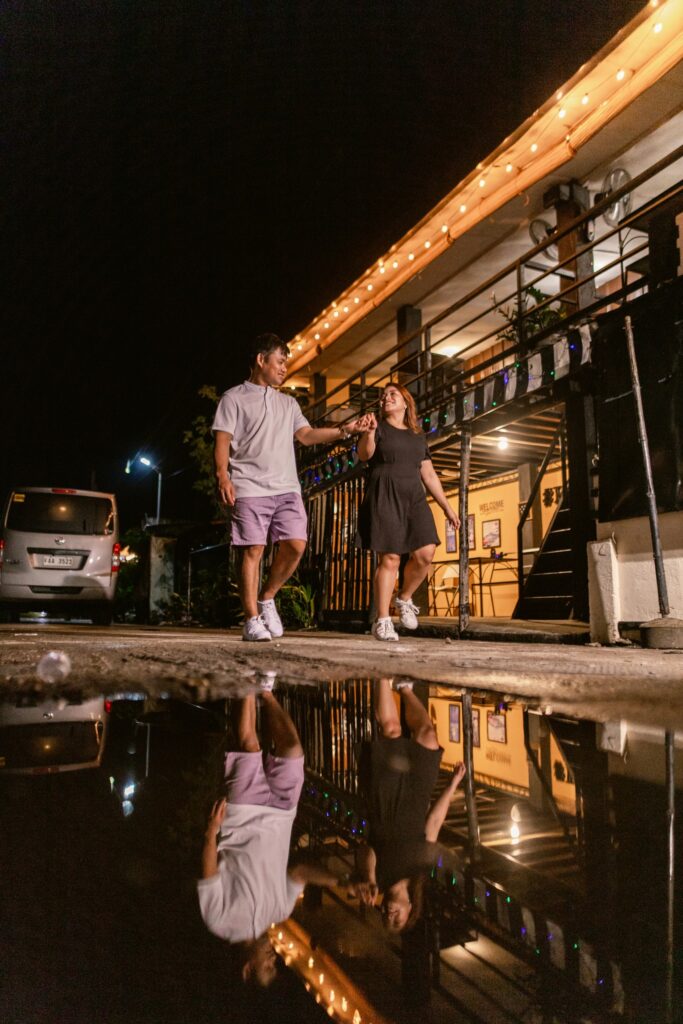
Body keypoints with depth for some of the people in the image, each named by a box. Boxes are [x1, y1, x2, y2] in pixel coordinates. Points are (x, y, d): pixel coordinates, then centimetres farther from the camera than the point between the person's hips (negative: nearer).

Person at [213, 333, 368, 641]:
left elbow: (307, 435, 14)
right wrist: (222, 474, -16)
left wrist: (344, 430, 2)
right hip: (250, 488, -4)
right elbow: (222, 439, -1)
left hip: (287, 488, 5)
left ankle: (267, 598, 13)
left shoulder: (288, 403, 24)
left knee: (295, 545, -8)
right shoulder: (235, 397, 8)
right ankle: (252, 620, 0)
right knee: (253, 550, -6)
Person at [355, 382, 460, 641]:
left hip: (414, 498, 4)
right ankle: (382, 621, -4)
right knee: (389, 558, -10)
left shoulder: (418, 437, 20)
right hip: (384, 497, -4)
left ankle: (404, 598, 16)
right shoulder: (379, 428, 8)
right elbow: (364, 455, -11)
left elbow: (429, 475, 20)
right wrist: (368, 433, -32)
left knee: (425, 553, -10)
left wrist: (447, 507, 16)